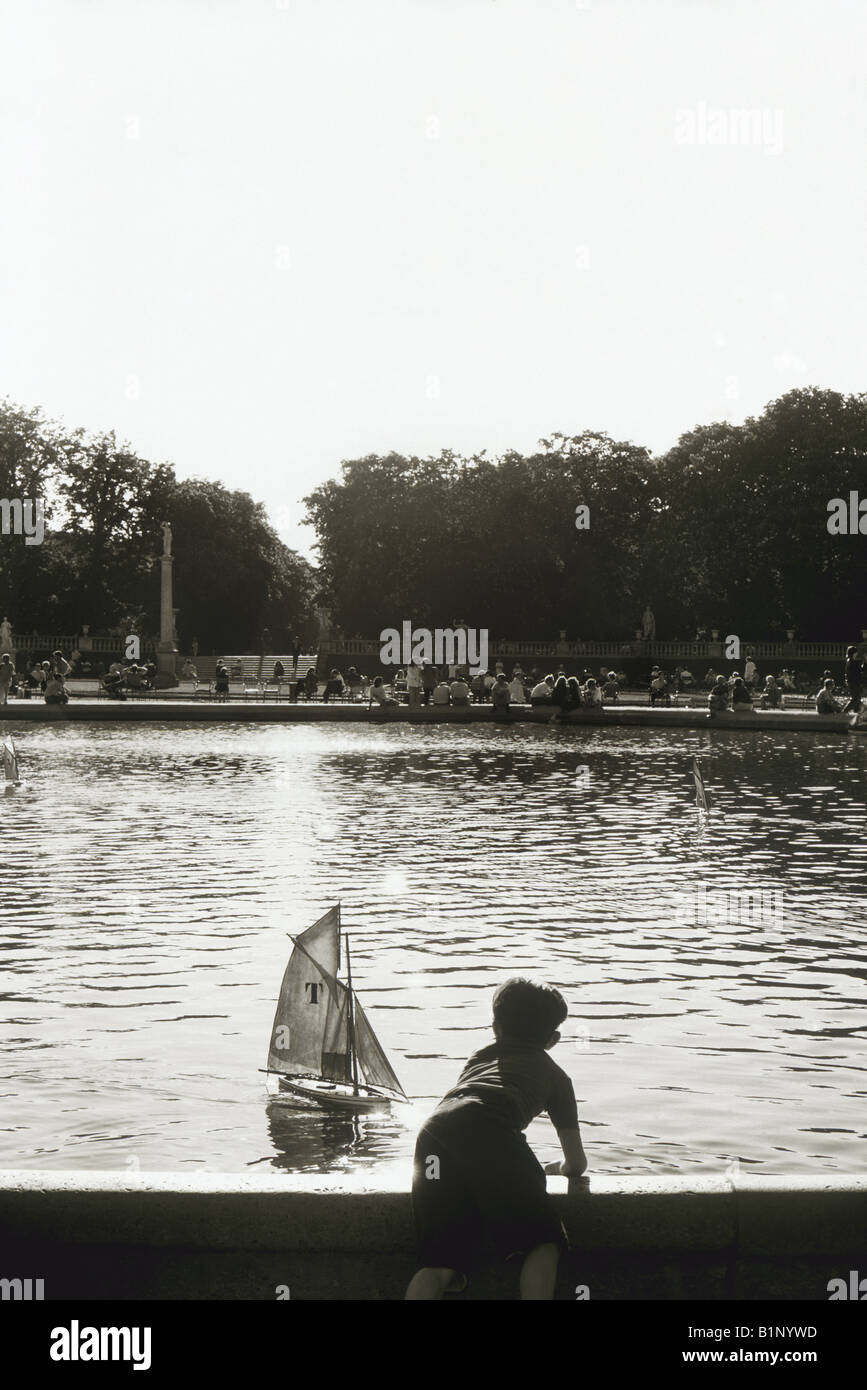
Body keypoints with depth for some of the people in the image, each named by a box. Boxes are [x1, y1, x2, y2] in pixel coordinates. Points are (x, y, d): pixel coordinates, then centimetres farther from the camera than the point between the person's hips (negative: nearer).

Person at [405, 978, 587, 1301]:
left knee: (439, 1263, 4)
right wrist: (555, 1167, 60)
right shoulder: (553, 1073, 32)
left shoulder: (480, 1056, 42)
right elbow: (577, 1164, 36)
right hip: (491, 1136, -4)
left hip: (432, 1133, 4)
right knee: (543, 1243, 10)